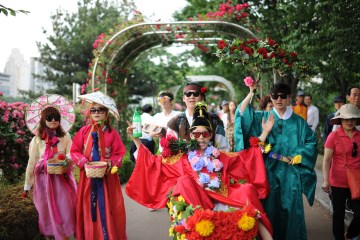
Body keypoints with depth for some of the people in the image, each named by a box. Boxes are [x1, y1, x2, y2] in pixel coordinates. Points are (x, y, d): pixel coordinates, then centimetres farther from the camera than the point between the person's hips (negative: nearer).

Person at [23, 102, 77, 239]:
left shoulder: (65, 137, 2)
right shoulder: (37, 140, -1)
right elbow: (31, 163, 3)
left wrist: (66, 159, -29)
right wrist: (27, 185, 6)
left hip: (63, 178, 1)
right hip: (44, 179, 0)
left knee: (65, 207, -1)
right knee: (47, 209, 7)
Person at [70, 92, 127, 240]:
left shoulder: (112, 133, -2)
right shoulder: (84, 131, 0)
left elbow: (119, 154, -1)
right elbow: (75, 151, 2)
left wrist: (111, 163, -19)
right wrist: (83, 162, -14)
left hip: (107, 176, -1)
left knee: (108, 208, 3)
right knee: (88, 208, 7)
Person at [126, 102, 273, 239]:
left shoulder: (221, 156, 19)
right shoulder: (184, 158, 15)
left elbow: (250, 155, 21)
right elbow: (154, 163, 13)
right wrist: (136, 139, 7)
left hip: (223, 198, 2)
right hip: (198, 201, -1)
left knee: (248, 189, -23)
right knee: (184, 181, -27)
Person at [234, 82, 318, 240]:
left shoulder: (298, 122, 6)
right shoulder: (263, 117, 6)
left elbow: (311, 142, 5)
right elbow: (241, 113, -8)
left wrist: (296, 157, -8)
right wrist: (251, 93, -17)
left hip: (290, 174, 0)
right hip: (270, 172, 0)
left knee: (290, 208, 5)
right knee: (270, 208, 5)